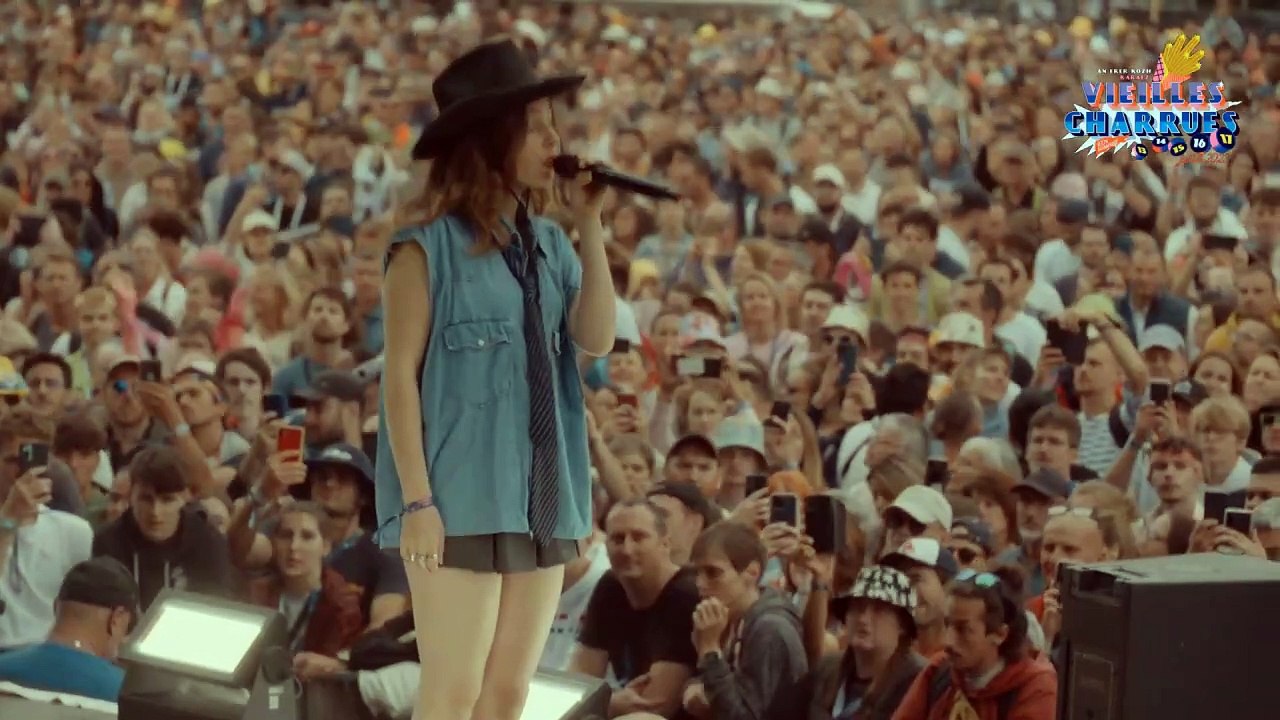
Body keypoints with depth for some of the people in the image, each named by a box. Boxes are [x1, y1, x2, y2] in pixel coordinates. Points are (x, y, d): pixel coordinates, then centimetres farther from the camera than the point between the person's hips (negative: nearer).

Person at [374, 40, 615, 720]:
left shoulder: (550, 246, 12)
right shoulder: (429, 249, -5)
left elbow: (598, 339, -1)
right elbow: (400, 377, -7)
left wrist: (590, 230, -3)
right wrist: (417, 501, -13)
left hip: (540, 500, 6)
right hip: (461, 498, -6)